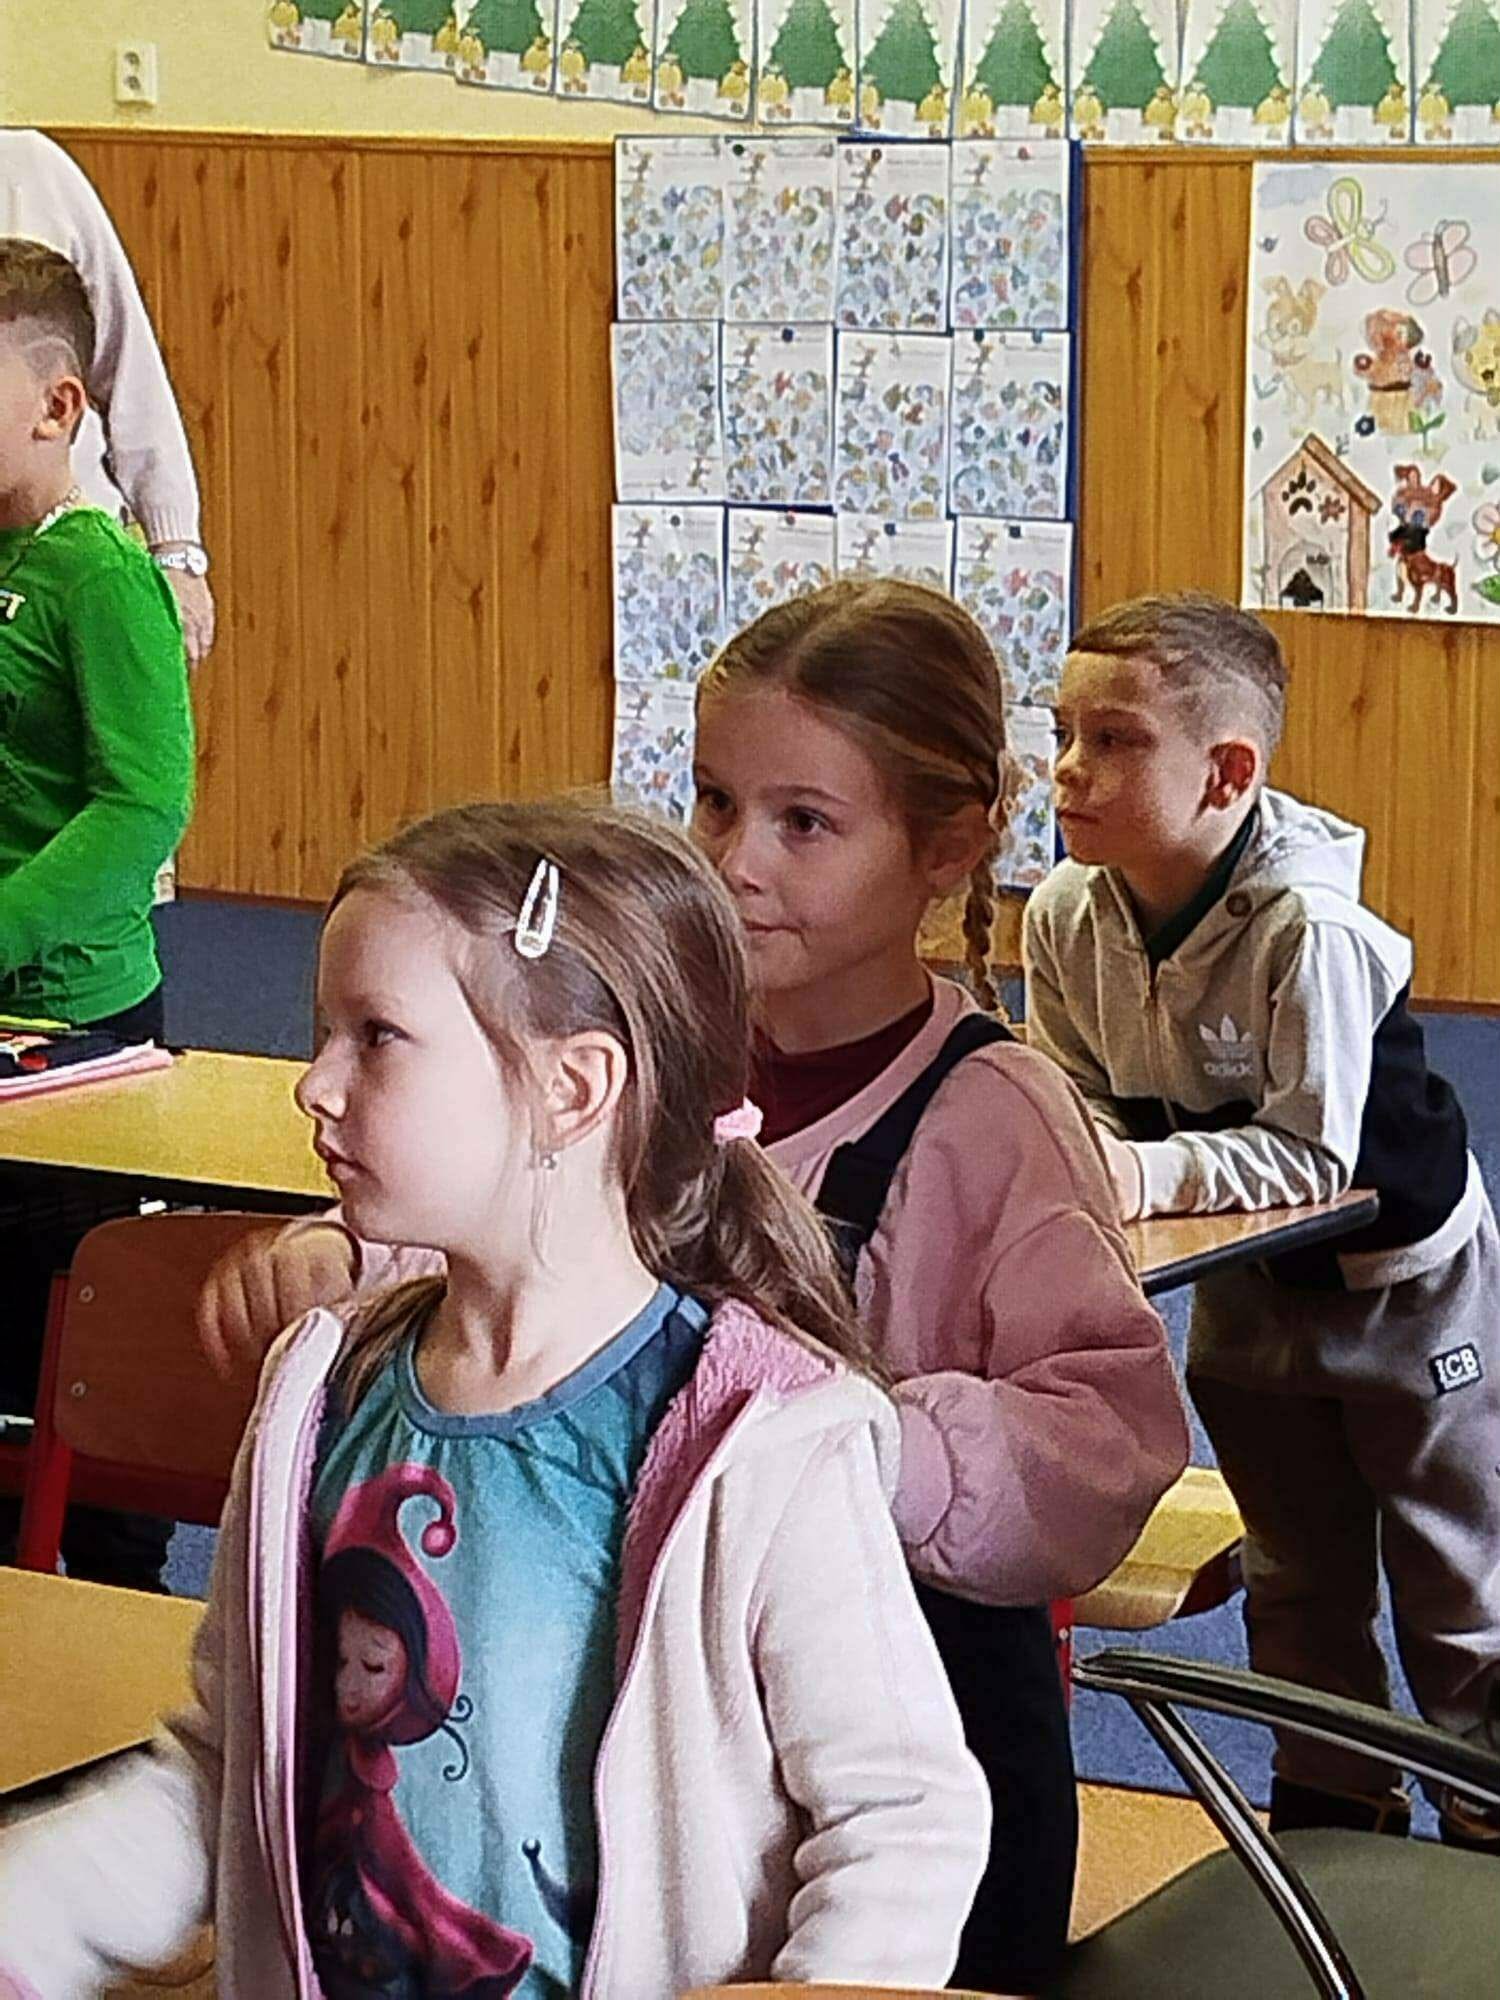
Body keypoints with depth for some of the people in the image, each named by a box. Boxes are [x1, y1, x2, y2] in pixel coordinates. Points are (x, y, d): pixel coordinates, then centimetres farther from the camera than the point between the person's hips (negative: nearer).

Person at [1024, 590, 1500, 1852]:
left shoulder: (1308, 928, -34)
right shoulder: (1067, 915, -15)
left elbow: (1314, 1152, -33)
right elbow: (1083, 1109, -5)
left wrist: (1150, 1174, -41)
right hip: (1252, 1289, 6)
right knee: (1297, 1582, 20)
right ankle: (1335, 1812, 36)